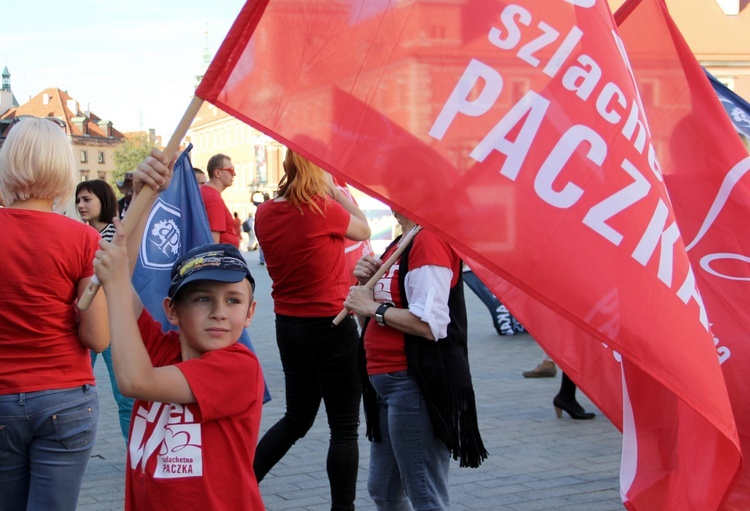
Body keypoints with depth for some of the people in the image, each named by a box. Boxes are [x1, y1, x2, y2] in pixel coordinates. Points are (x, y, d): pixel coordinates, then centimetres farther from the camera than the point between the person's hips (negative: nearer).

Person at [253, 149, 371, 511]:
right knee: (344, 428, 6)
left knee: (296, 417, 22)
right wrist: (335, 190, 7)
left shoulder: (265, 213, -1)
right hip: (330, 328, -6)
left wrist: (325, 194, 11)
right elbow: (363, 230, 1)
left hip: (288, 326, 7)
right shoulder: (323, 210, -17)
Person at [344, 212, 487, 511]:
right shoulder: (399, 245, 16)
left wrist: (373, 307, -14)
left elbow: (429, 324, -25)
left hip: (416, 383, -11)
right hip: (385, 381, 11)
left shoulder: (430, 241, -16)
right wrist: (369, 282, 2)